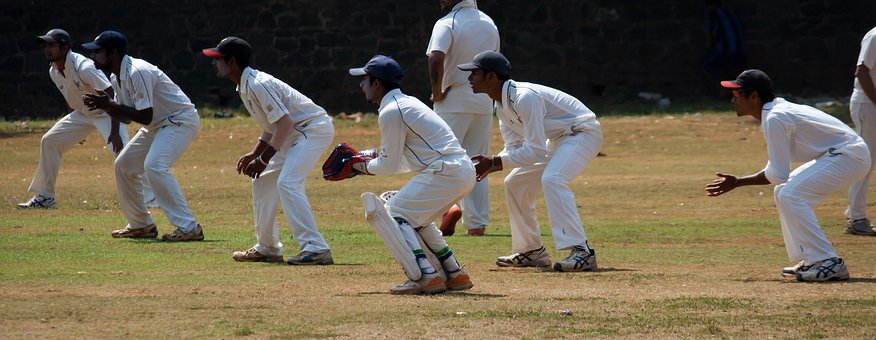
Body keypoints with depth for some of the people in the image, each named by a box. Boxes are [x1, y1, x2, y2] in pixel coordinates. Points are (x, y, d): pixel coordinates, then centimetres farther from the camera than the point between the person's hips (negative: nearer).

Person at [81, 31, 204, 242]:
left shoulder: (137, 73, -25)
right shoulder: (116, 77, 6)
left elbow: (145, 116, -28)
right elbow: (126, 118, 11)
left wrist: (110, 105, -23)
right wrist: (106, 106, -8)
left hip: (181, 121, -11)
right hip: (158, 125, 11)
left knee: (154, 166, -28)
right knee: (124, 165, 13)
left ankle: (189, 228, -29)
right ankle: (141, 225, 22)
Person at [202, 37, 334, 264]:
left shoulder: (257, 85, -22)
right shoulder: (245, 87, 10)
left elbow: (284, 122, -26)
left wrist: (264, 159, -22)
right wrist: (254, 155, 11)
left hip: (314, 128, -11)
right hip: (294, 134, 11)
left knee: (288, 183, -23)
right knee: (263, 181, 14)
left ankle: (316, 248, -27)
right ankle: (267, 248, 21)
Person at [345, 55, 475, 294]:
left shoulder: (390, 112, -10)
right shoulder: (408, 103, 21)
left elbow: (389, 165, -7)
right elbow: (405, 161, 26)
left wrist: (365, 167, 11)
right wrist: (371, 163, 22)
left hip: (445, 173, -10)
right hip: (465, 172, 10)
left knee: (395, 213, -4)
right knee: (416, 218, 24)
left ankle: (426, 276, -17)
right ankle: (455, 275, 21)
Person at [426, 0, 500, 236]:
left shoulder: (447, 24, -12)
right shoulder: (489, 24, 11)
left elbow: (436, 58, -27)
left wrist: (437, 92, -16)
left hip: (454, 101, -6)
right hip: (484, 101, 6)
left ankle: (446, 208, -25)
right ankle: (477, 223, 11)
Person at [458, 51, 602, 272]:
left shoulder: (524, 98, -29)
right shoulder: (502, 103, 3)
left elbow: (536, 151, -31)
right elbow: (514, 147, 5)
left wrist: (494, 162, -28)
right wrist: (490, 165, -14)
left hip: (584, 132, -11)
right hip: (558, 140, 11)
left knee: (552, 179, -33)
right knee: (515, 184, 12)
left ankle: (581, 252, -37)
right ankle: (532, 252, 20)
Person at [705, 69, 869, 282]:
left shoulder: (775, 119, -19)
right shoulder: (777, 111, 12)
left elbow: (777, 176, -20)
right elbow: (778, 171, 18)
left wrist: (738, 182, -9)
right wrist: (737, 183, 12)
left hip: (849, 156, -11)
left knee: (789, 196, -19)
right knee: (784, 193, 17)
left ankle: (828, 263, -21)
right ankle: (810, 261, 17)